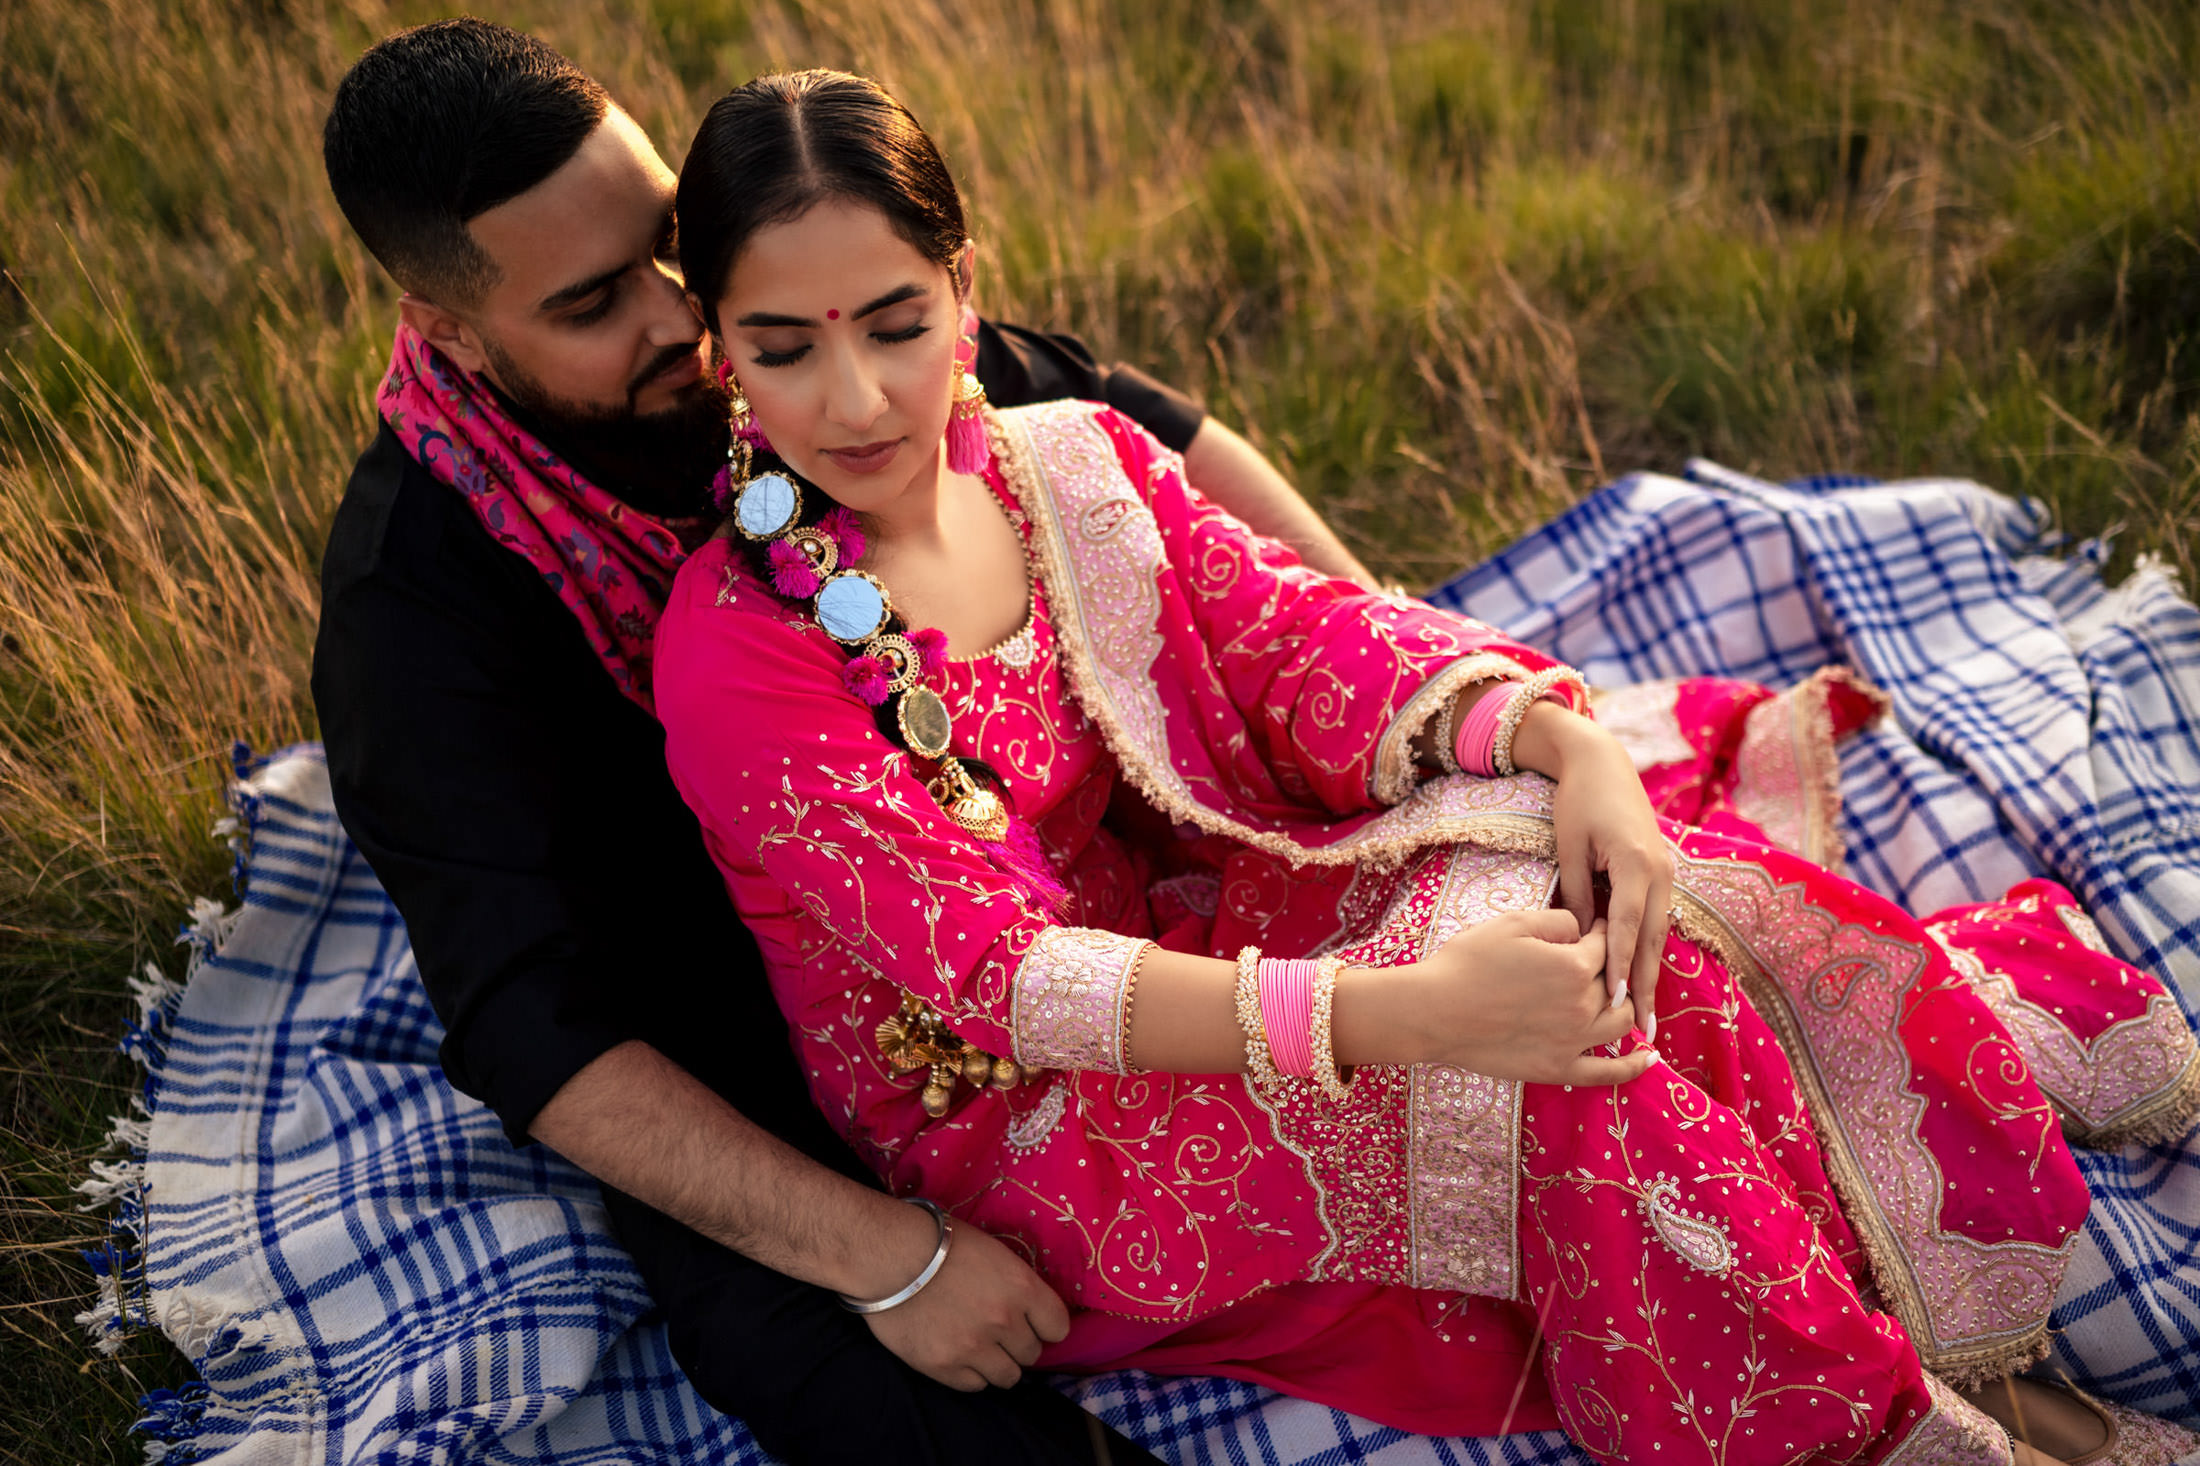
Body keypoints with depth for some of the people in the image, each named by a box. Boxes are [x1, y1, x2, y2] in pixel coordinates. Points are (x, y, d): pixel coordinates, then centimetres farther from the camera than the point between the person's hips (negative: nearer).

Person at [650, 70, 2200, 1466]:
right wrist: (1391, 1012, -41)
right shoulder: (737, 657, -21)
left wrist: (1565, 743, -28)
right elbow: (989, 962, -29)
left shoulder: (1072, 464, -1)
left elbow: (1299, 632, -7)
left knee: (1592, 892, -15)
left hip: (1174, 934, 6)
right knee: (1507, 984, -26)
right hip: (1005, 1122, -6)